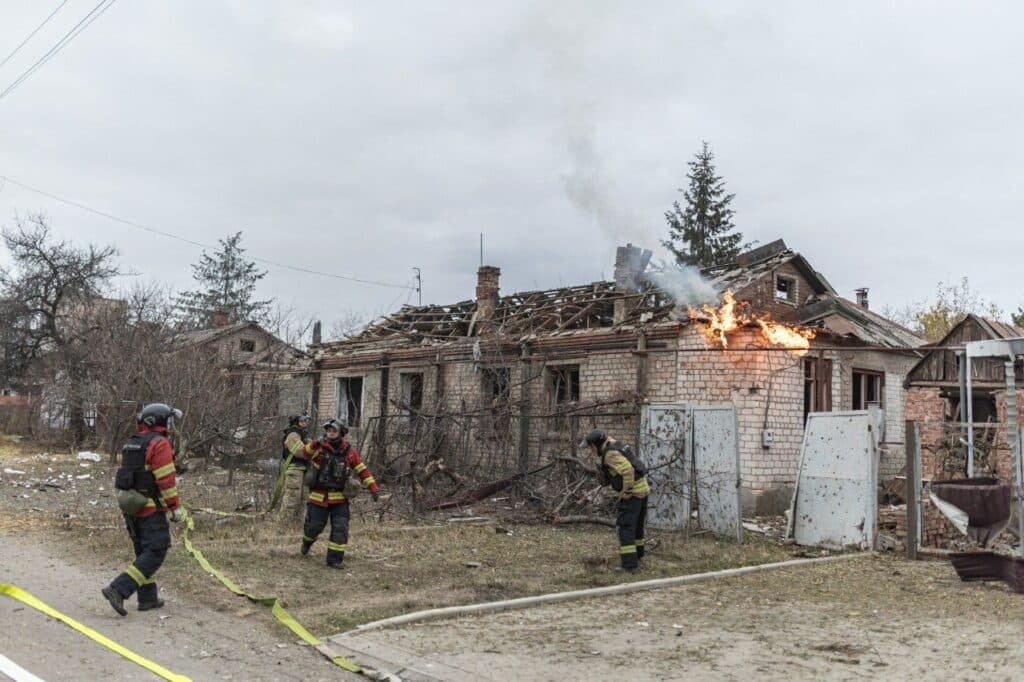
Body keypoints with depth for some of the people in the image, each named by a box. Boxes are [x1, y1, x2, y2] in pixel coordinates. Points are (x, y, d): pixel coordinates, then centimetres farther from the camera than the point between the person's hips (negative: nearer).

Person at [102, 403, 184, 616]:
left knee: (143, 552, 15)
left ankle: (148, 598, 18)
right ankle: (118, 589, -15)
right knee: (155, 553, -5)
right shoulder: (159, 444, -13)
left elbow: (124, 477, 17)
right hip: (151, 509, -9)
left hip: (130, 508, 9)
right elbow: (166, 481, -17)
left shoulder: (130, 445, 13)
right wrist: (175, 507, -10)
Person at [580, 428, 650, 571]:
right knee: (637, 523, 24)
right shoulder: (617, 447, 14)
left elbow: (627, 469, -30)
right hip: (642, 489, 10)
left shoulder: (610, 454, -18)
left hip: (632, 492, -10)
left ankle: (630, 563, -11)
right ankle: (637, 554, 39)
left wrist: (627, 491, -22)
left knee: (625, 526, -8)